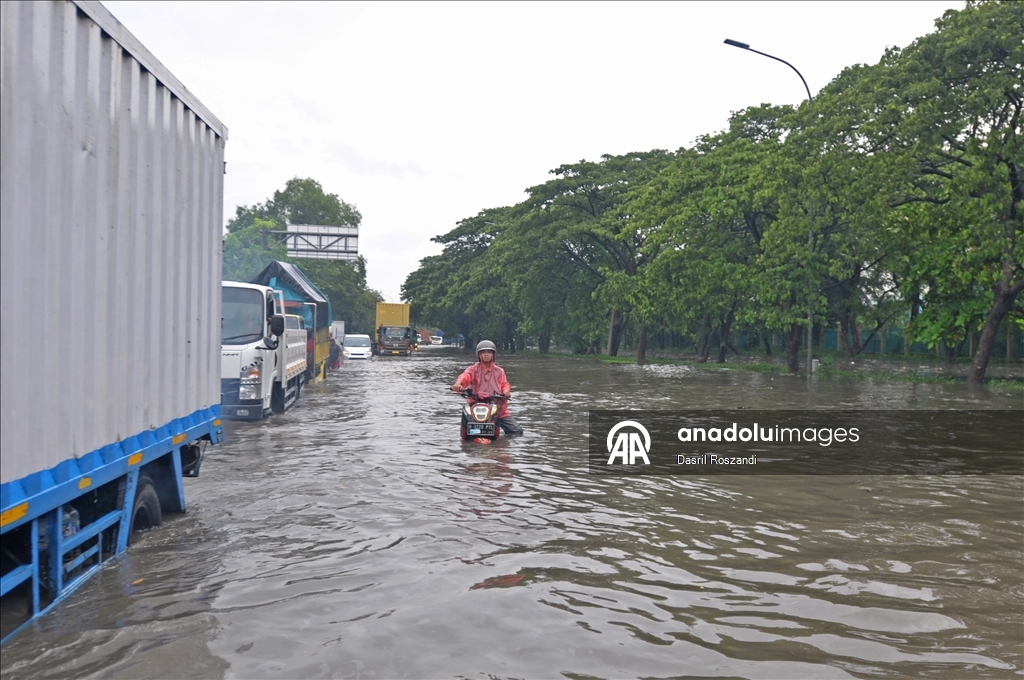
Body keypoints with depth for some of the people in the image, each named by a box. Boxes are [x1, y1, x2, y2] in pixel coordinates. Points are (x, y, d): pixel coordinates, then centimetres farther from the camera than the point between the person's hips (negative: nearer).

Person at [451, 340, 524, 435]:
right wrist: (458, 383, -35)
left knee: (517, 431, -3)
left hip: (498, 408, 3)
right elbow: (466, 376, -13)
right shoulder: (474, 369, 5)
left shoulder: (499, 371, 15)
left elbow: (504, 384, 9)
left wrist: (506, 391, -15)